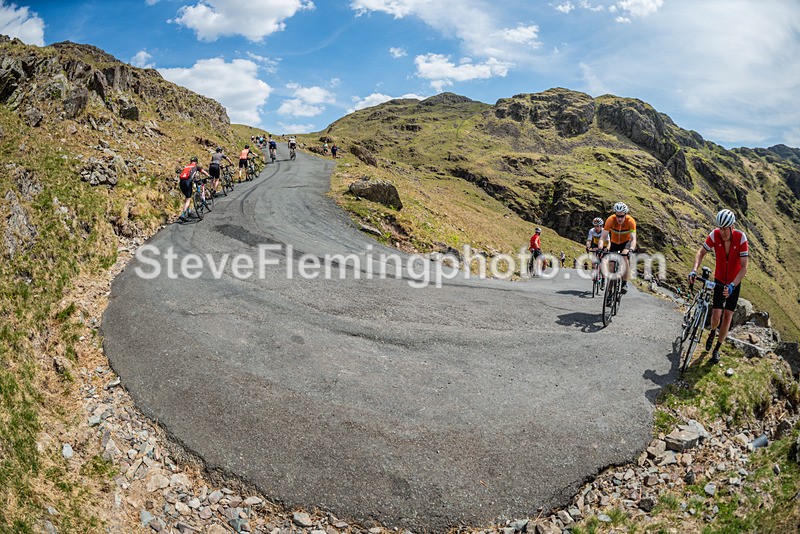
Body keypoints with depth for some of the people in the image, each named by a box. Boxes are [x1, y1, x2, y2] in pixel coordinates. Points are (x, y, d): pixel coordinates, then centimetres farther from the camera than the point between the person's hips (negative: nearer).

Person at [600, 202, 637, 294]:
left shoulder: (630, 221, -30)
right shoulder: (610, 220, -28)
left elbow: (633, 238, -36)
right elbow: (603, 237, -32)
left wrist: (631, 250, -54)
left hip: (626, 242, -2)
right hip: (614, 242, 2)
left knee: (625, 257, -29)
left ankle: (625, 283, -18)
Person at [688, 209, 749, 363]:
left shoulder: (741, 237, -25)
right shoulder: (715, 234, -21)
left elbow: (744, 267, -26)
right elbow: (701, 252, -10)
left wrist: (732, 285, -37)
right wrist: (694, 270, -27)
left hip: (734, 282, -1)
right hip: (719, 280, 1)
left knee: (727, 316, 1)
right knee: (716, 315, -8)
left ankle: (717, 349, 16)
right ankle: (712, 332, 28)